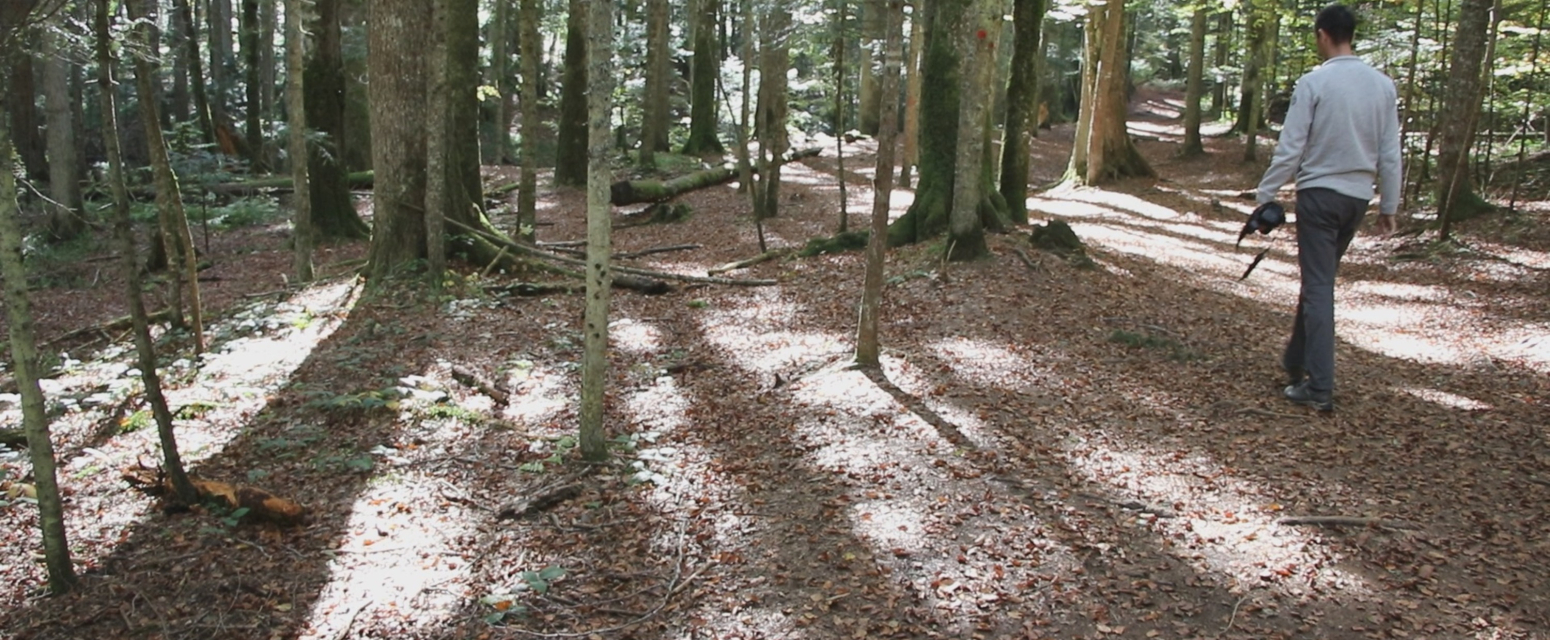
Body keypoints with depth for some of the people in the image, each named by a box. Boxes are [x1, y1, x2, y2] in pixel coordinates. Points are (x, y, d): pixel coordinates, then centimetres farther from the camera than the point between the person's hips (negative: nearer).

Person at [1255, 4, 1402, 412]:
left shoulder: (1314, 83, -12)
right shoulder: (1383, 85, 4)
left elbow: (1290, 148, -13)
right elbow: (1390, 153, 7)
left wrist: (1265, 195, -5)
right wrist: (1389, 205, 14)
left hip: (1319, 193, -5)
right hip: (1358, 196, 5)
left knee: (1318, 287, -4)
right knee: (1319, 281, 19)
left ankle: (1320, 389, -6)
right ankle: (1296, 361, 32)